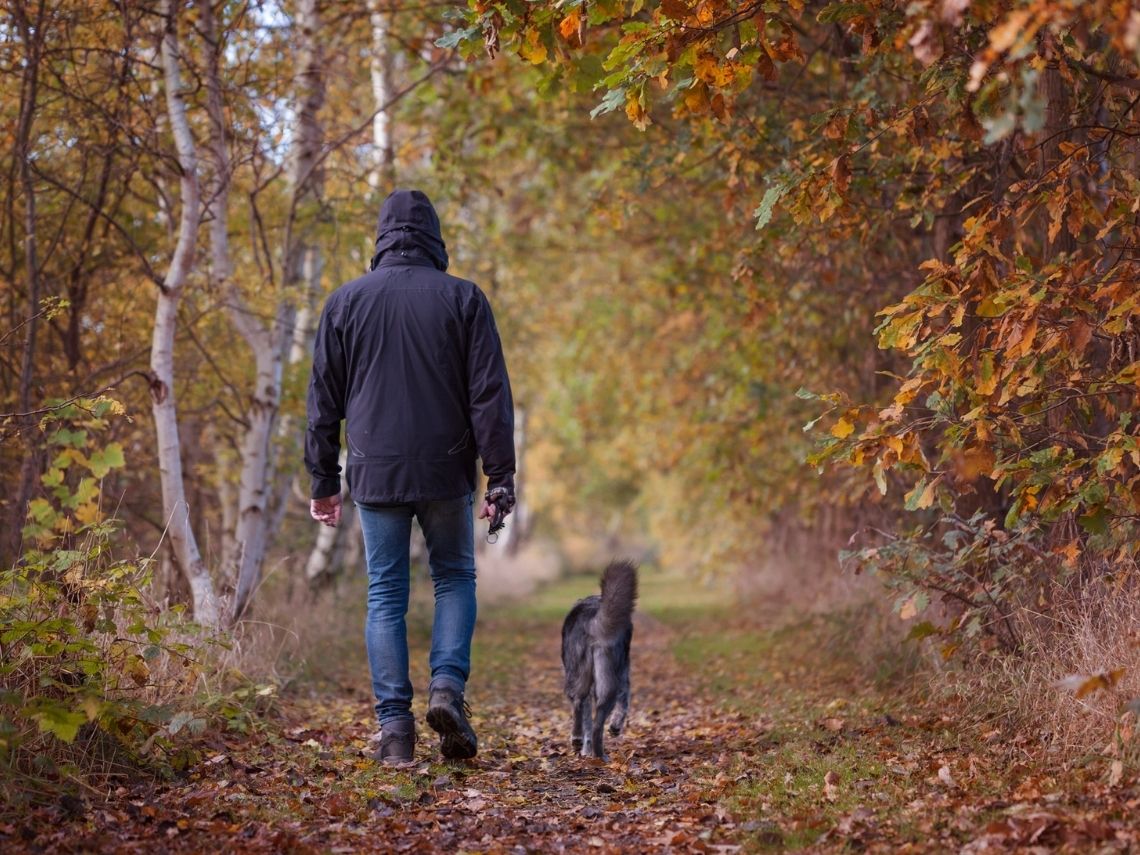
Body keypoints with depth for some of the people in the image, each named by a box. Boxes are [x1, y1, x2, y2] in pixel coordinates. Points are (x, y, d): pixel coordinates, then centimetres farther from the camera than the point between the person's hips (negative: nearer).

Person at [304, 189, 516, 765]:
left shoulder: (346, 302, 5)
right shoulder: (462, 299, 0)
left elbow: (323, 402, 7)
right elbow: (490, 395, -3)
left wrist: (324, 480, 13)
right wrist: (500, 477, 0)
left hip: (375, 475, 1)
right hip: (446, 472, -1)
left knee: (385, 595, 7)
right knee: (455, 578, 16)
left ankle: (394, 726, 2)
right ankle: (447, 685, -4)